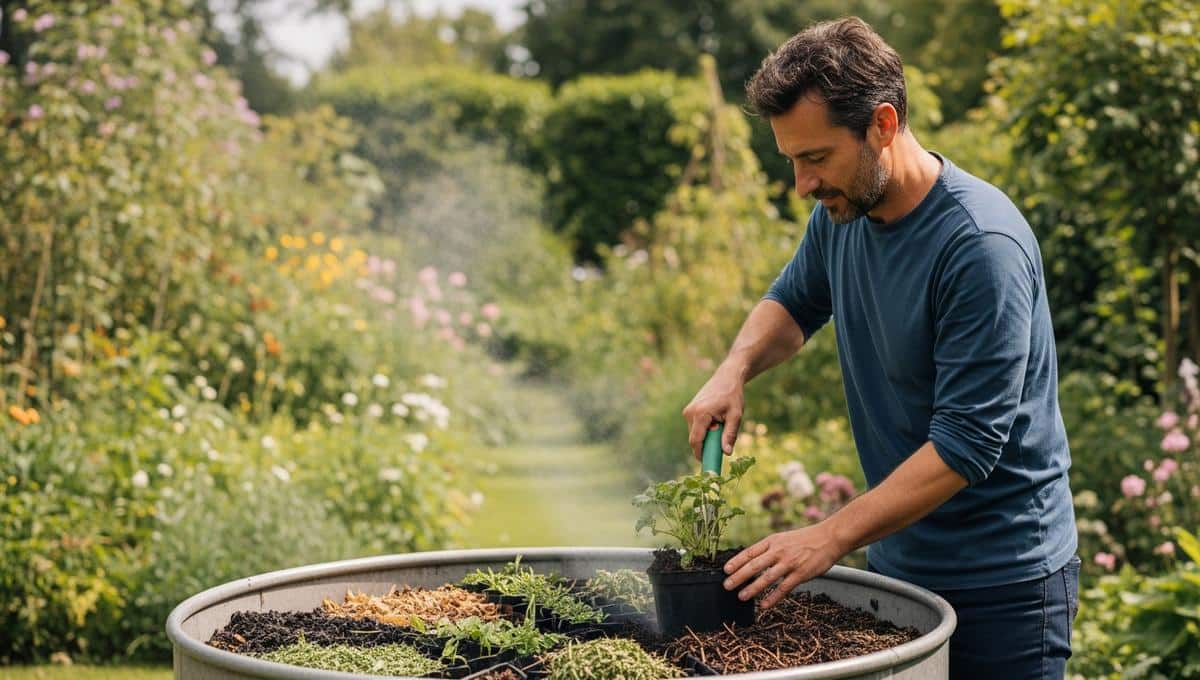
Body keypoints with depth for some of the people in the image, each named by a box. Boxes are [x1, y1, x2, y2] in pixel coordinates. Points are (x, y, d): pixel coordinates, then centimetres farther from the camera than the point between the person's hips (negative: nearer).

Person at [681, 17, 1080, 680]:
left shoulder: (982, 244, -23)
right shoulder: (841, 212, 0)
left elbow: (966, 442, -25)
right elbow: (793, 303, 20)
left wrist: (830, 537, -27)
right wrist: (735, 368, -2)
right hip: (896, 562, 7)